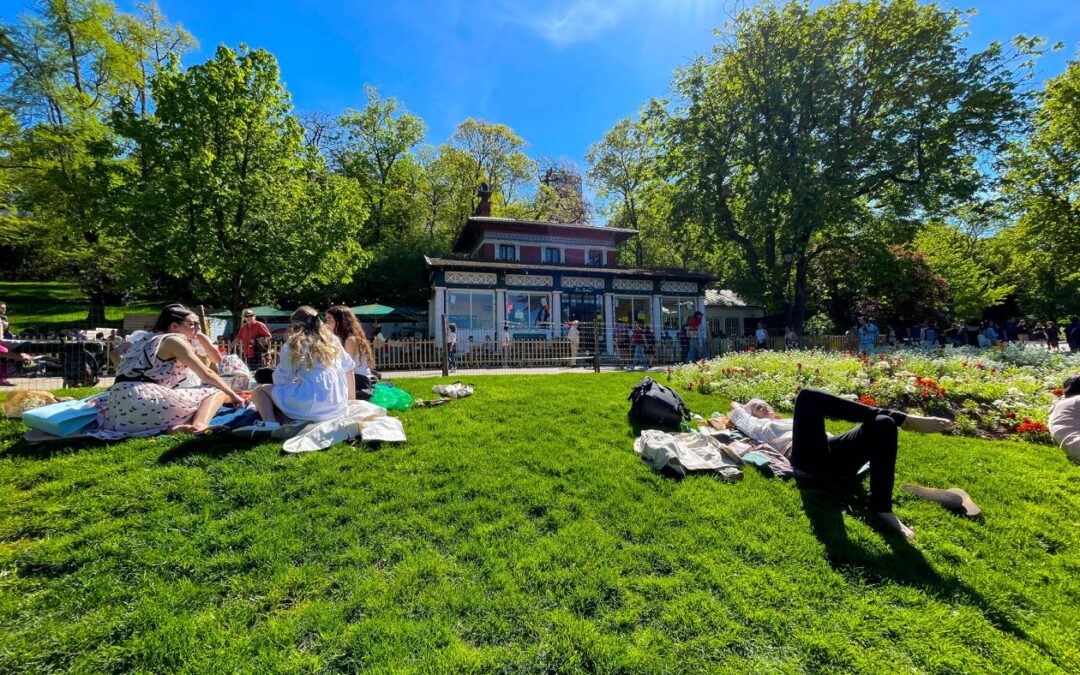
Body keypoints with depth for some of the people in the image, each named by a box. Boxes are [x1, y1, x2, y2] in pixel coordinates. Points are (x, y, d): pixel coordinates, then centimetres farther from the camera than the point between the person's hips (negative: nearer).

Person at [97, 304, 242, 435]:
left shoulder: (145, 337, 25)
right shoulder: (174, 340, -1)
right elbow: (206, 374, -4)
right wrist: (233, 395, 2)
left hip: (118, 405, 9)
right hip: (144, 398, -8)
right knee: (216, 393, -4)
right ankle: (198, 426, -34)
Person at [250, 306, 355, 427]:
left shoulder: (293, 344, 4)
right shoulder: (333, 340, 13)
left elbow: (281, 378, 8)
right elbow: (348, 370, 15)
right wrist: (351, 400, 25)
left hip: (311, 407, -5)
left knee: (259, 391, 17)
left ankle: (271, 427, -5)